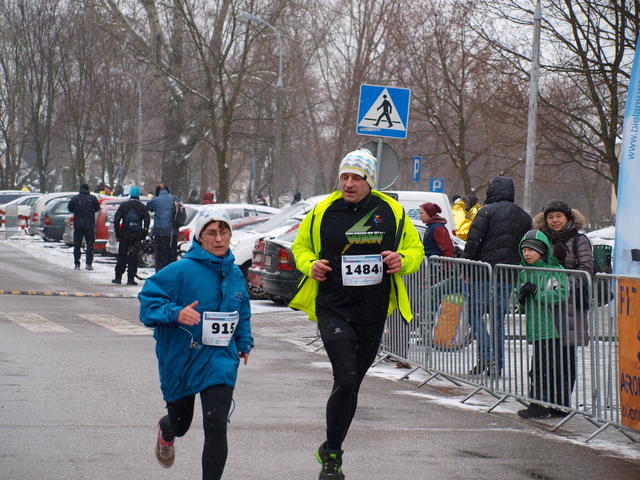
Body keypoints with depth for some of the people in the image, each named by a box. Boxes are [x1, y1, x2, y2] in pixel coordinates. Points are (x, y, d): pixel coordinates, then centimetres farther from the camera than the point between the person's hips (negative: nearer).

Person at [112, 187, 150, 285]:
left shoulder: (123, 205, 1)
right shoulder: (142, 207, 1)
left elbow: (116, 220, -3)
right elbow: (147, 222, -3)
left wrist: (117, 233, 2)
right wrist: (143, 235, 4)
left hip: (124, 235, 0)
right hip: (137, 237, 0)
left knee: (121, 256, 10)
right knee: (133, 257, 2)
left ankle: (118, 277, 13)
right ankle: (131, 279, -2)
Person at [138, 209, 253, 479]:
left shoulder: (234, 273, 5)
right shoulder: (182, 271, -14)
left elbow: (243, 312, 23)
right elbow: (149, 300, -15)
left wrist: (244, 342, 15)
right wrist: (176, 314, -31)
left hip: (220, 361, 2)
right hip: (180, 361, -2)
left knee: (216, 426, -15)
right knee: (180, 424, 19)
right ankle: (166, 431, 58)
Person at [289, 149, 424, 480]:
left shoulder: (392, 212, 2)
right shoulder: (323, 212, 1)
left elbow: (415, 249, 12)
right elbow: (300, 246, 15)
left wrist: (402, 260, -11)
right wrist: (310, 265, -7)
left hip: (373, 313, 2)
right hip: (333, 310, -2)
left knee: (351, 383, 13)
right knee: (345, 380, -17)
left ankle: (331, 451, 29)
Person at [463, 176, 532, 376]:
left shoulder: (487, 211, -5)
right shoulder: (524, 217, 14)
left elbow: (473, 241, -11)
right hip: (509, 274, 6)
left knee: (475, 312, 1)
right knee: (498, 318, 11)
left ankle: (486, 356, -16)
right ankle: (497, 364, 9)